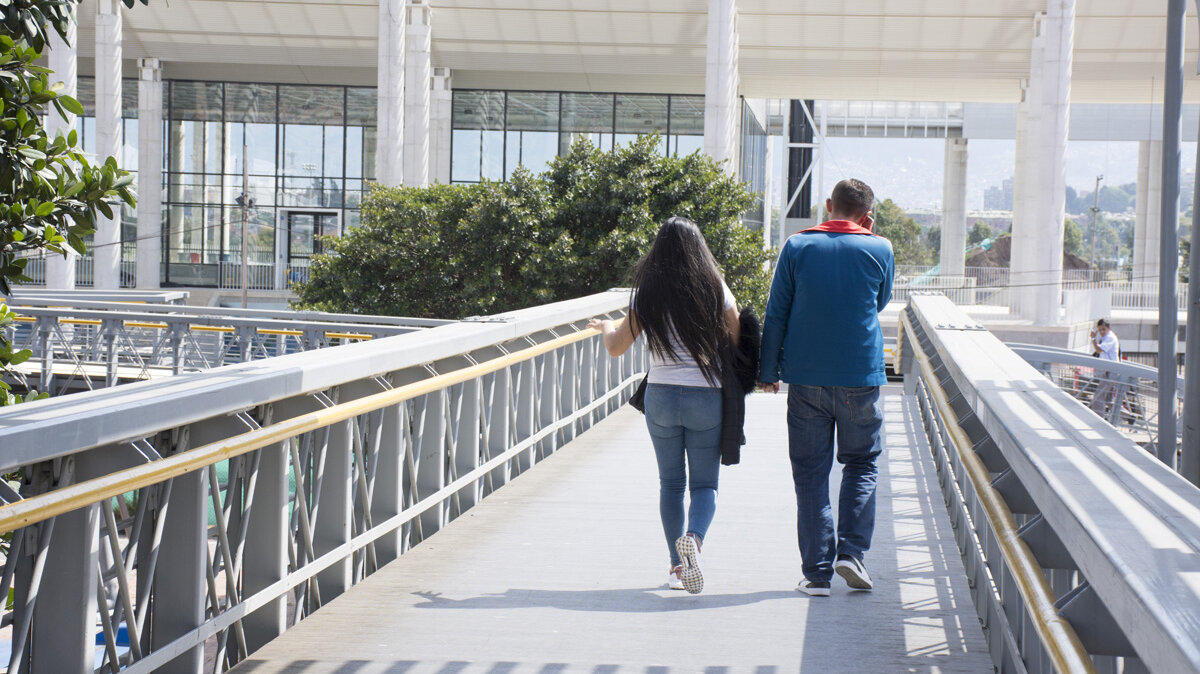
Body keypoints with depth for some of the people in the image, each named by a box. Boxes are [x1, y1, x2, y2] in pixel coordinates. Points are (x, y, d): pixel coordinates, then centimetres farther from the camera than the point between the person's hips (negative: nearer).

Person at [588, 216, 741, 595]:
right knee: (704, 483, 6)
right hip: (707, 397, -1)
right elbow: (737, 344, 1)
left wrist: (605, 327, 25)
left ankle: (677, 566, 14)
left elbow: (616, 348, 4)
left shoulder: (646, 294, -1)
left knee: (671, 483, 14)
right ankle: (694, 537, -23)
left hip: (661, 395, 1)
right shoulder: (716, 290, -3)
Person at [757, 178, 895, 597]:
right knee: (861, 463, 15)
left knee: (810, 472, 5)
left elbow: (776, 314, 1)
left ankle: (817, 571, 3)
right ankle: (851, 550, 0)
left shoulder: (797, 247, 0)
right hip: (861, 375, 0)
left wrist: (768, 370, 9)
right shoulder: (879, 250, -1)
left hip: (806, 377, 0)